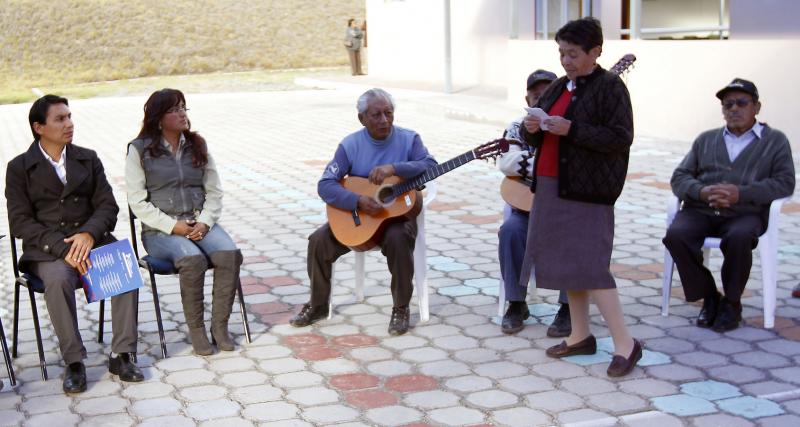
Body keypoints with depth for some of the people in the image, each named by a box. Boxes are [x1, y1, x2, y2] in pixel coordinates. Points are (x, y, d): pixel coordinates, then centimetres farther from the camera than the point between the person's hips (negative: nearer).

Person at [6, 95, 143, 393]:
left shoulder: (88, 159, 14)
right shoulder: (20, 168, 4)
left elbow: (108, 206, 7)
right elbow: (20, 223, -4)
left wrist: (88, 234, -15)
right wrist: (62, 248, -19)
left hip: (91, 240, 3)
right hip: (46, 250, -2)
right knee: (59, 279, -35)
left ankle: (121, 355, -21)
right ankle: (73, 363, -25)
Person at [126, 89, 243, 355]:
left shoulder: (197, 145, 11)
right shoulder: (140, 150, -1)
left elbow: (214, 192, 9)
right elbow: (138, 202, -5)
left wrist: (204, 222, -9)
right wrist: (172, 226, -15)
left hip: (200, 223, 4)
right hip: (160, 230, -4)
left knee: (230, 254, -26)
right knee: (193, 259, -34)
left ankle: (219, 325, -15)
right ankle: (196, 329, -17)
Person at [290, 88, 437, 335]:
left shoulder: (408, 139, -4)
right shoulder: (350, 145, -4)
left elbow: (431, 166, -20)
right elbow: (325, 185, -11)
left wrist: (393, 168, -32)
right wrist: (357, 201, -27)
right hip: (356, 215, 2)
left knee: (398, 239, -35)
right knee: (319, 240, -18)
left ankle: (401, 309, -16)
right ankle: (318, 305, 6)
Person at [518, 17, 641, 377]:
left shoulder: (610, 87, -7)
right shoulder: (558, 88, 15)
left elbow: (621, 138, -17)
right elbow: (533, 139, 19)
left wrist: (570, 129, -21)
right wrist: (530, 128, -5)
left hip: (587, 191, -8)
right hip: (551, 186, 8)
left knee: (589, 266, -11)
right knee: (565, 262, 11)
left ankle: (625, 343, -2)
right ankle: (581, 335, 23)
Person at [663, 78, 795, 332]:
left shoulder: (775, 141, 16)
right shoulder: (706, 139, 25)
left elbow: (785, 183, 1)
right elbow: (679, 178, 15)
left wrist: (741, 193, -14)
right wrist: (701, 191, -10)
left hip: (745, 214, -3)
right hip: (700, 211, 3)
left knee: (739, 238, -37)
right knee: (675, 235, -29)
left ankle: (732, 303, -13)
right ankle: (709, 297, -9)